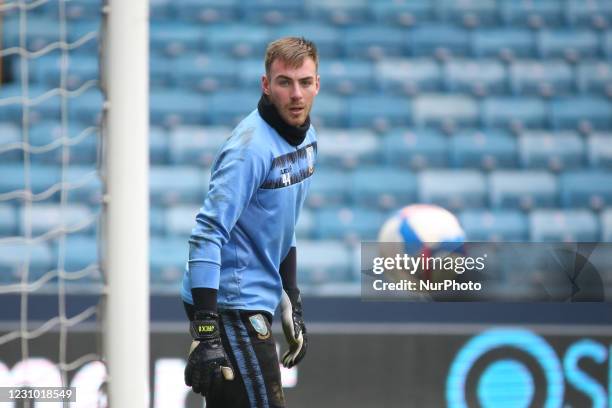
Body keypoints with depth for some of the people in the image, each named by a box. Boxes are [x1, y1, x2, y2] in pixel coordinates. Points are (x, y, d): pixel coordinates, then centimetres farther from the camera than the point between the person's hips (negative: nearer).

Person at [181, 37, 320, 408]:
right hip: (231, 304, -9)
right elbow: (208, 234, -24)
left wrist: (291, 303, 23)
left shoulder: (306, 137, 10)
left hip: (254, 302, 9)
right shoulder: (252, 147, -18)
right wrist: (206, 332, -30)